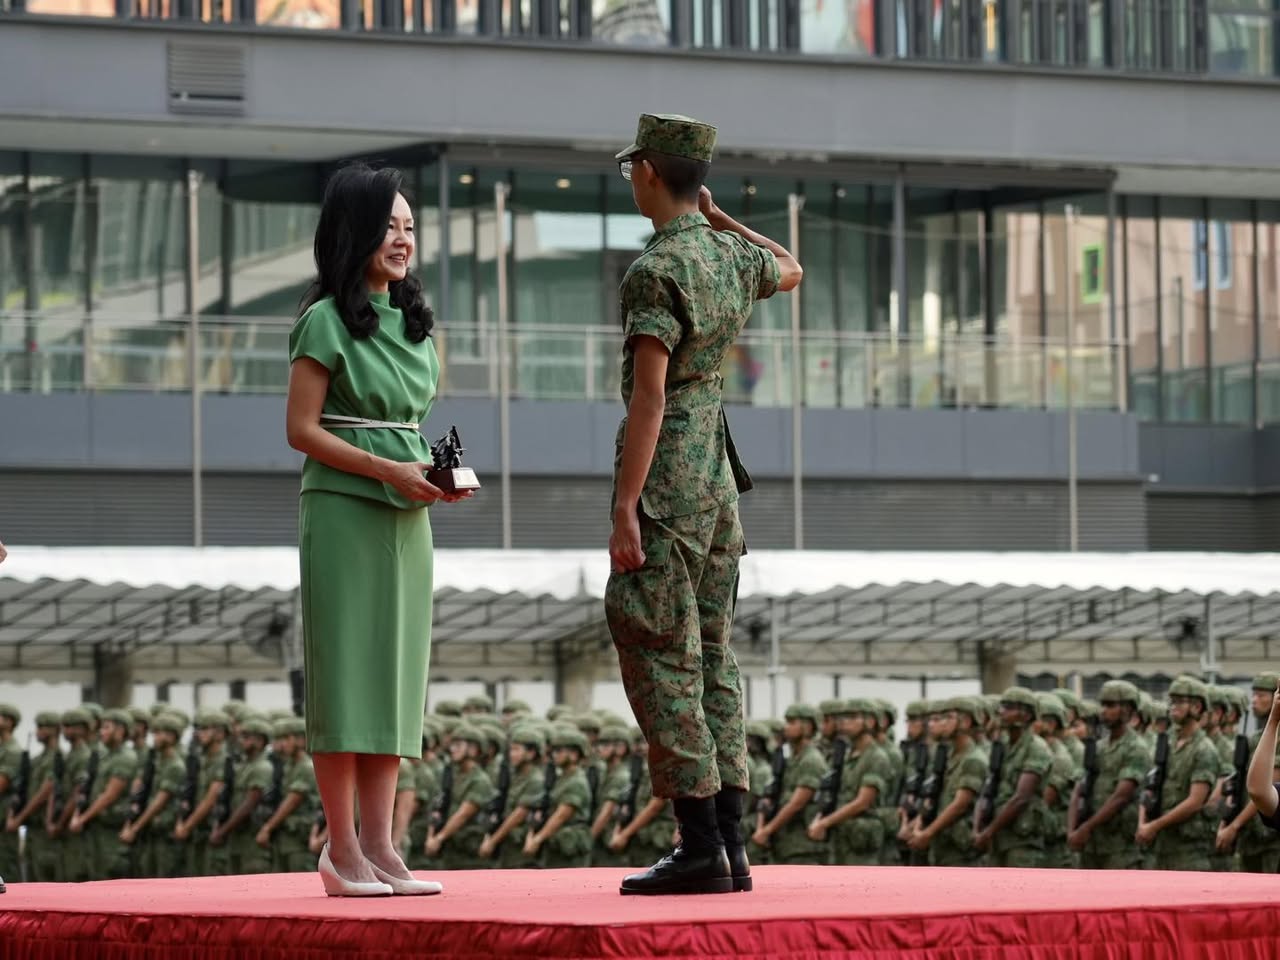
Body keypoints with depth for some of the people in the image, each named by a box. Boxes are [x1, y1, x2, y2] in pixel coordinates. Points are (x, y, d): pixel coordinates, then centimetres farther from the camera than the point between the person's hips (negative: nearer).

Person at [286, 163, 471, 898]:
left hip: (405, 517, 7)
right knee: (346, 669, -6)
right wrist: (387, 470, -17)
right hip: (343, 511, -7)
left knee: (396, 672, 4)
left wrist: (437, 474, 1)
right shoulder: (328, 322, -6)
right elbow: (301, 429, -9)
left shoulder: (413, 323, 15)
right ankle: (343, 851, -4)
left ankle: (378, 846, 6)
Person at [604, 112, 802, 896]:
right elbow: (792, 271, 34)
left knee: (662, 664, -7)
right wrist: (718, 216, 34)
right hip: (718, 476, 8)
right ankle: (729, 842, 6)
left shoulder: (656, 271, -16)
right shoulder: (734, 258, 9)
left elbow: (650, 397, -21)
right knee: (711, 661, 9)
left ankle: (701, 848, -10)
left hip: (663, 477, -8)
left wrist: (624, 510, -22)